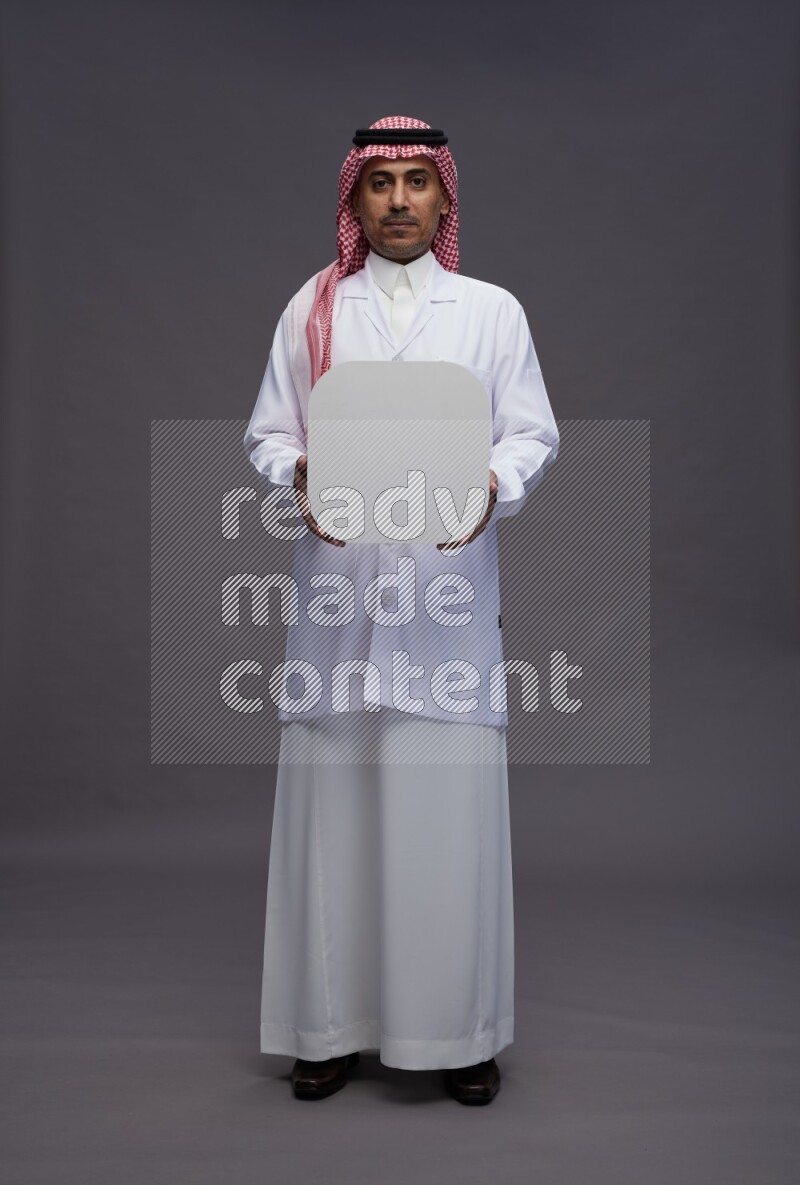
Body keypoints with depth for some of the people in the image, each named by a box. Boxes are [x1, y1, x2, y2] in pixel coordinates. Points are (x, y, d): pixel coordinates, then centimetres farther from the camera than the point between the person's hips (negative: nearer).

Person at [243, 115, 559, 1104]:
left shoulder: (492, 310, 12)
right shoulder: (312, 308, 13)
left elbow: (534, 432, 7)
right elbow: (265, 431, 10)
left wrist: (494, 485, -14)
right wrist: (300, 475, -12)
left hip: (450, 588, -1)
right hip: (337, 586, 1)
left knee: (452, 801, -1)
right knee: (331, 799, 2)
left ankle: (461, 1027, 14)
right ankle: (332, 1022, 16)